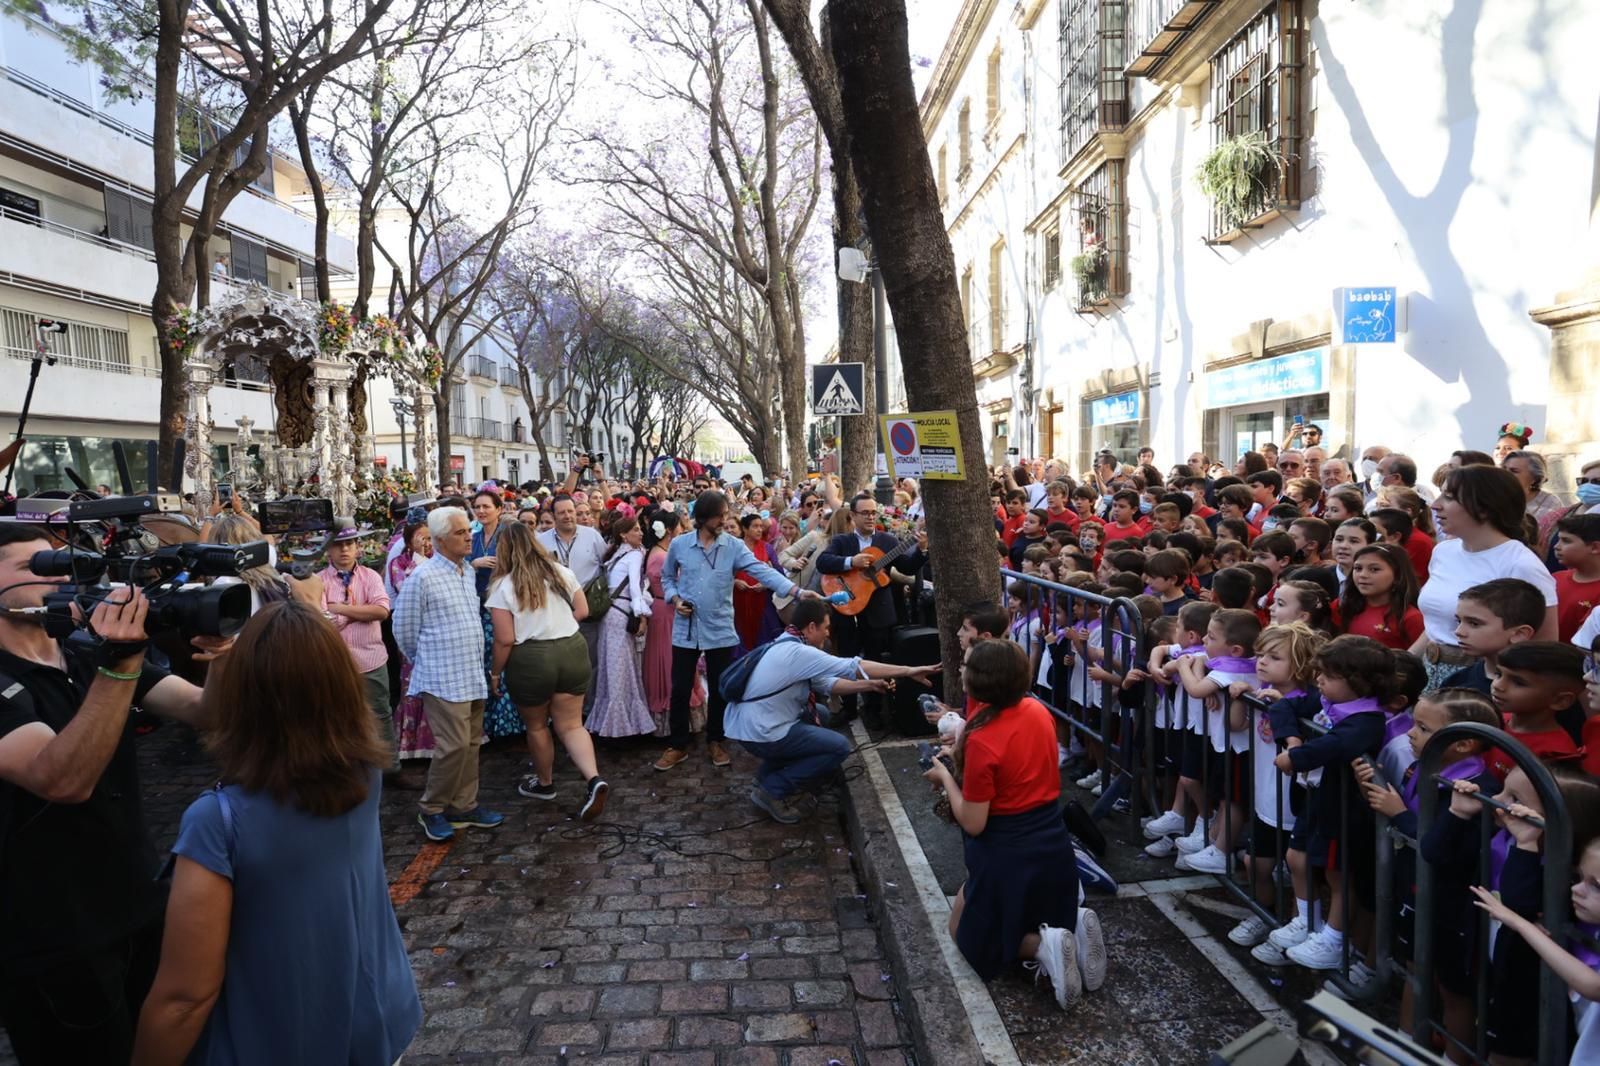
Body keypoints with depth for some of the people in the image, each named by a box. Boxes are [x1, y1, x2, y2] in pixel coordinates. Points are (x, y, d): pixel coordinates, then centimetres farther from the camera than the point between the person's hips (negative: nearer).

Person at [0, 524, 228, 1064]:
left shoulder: (92, 656, 2)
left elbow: (202, 709, -8)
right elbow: (63, 780, -32)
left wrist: (221, 662, -30)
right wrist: (121, 663, -40)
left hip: (144, 904, 6)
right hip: (53, 940, -6)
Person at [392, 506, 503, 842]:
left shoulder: (468, 571, 11)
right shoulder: (423, 577, -12)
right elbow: (404, 629, -5)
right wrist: (427, 661, 7)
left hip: (473, 676, 7)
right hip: (444, 679, -7)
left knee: (471, 744, 12)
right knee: (454, 745, -8)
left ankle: (464, 805, 23)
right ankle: (431, 809, 10)